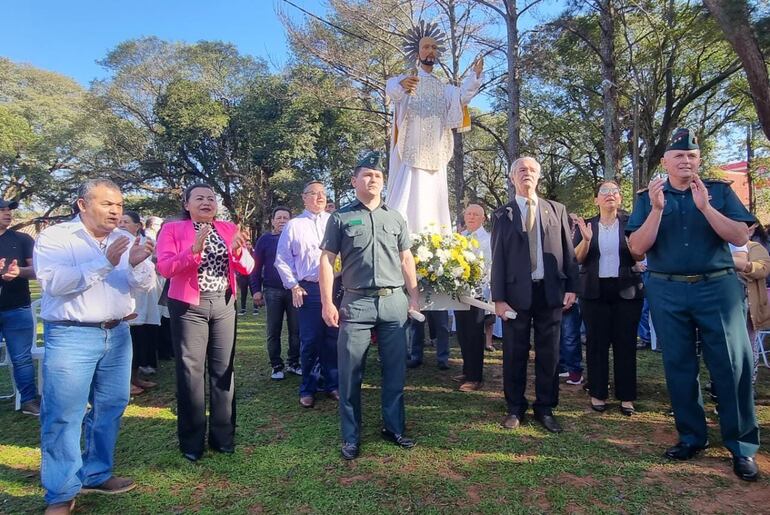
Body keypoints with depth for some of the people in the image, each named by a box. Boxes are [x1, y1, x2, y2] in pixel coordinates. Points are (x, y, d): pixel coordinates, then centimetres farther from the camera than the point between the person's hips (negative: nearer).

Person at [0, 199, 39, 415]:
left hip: (18, 309, -1)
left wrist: (19, 271, -23)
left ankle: (29, 400, 7)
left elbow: (36, 270, -2)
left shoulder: (23, 239, 5)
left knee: (22, 357, 2)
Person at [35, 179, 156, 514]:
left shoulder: (125, 240, 9)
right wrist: (104, 263, -25)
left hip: (117, 334, 5)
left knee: (110, 408, 12)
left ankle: (96, 475, 30)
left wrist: (138, 264, -19)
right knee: (64, 414, 0)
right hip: (71, 336, -5)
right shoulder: (54, 237, -4)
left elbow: (145, 286, 2)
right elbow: (54, 282, -18)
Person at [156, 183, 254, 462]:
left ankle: (223, 436, 21)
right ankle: (192, 442, 15)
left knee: (223, 370, 8)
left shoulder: (228, 228, 10)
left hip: (224, 305, 3)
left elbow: (247, 268, 3)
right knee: (190, 372, 1)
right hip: (189, 306, -3)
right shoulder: (172, 229, 1)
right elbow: (164, 267, -12)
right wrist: (194, 250, -26)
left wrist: (238, 250, -18)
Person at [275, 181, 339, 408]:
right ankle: (308, 389, 18)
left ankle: (332, 385, 22)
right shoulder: (294, 225, 6)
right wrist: (293, 286, 1)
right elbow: (282, 259, 7)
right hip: (308, 290, -1)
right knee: (310, 341, 3)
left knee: (333, 339, 8)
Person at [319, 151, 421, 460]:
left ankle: (394, 428, 27)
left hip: (394, 301, 3)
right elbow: (327, 260, 1)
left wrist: (414, 296, 8)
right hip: (356, 303, -3)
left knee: (395, 371, 10)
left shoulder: (395, 218, 13)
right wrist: (328, 303, -7)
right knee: (350, 373, 2)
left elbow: (406, 259, 15)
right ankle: (351, 437, 17)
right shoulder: (341, 218, 4)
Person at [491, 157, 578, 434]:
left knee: (549, 353, 9)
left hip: (551, 291, 2)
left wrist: (571, 287, 1)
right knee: (515, 354, 7)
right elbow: (498, 258, 0)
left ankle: (545, 409, 24)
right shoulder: (502, 214, 4)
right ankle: (515, 408, 22)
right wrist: (498, 298, -6)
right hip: (517, 292, -1)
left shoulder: (556, 210, 9)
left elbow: (568, 251, 9)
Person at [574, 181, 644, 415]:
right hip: (595, 291, 0)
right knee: (596, 343, 2)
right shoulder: (586, 225, 6)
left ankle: (626, 396, 12)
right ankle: (597, 393, 12)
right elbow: (577, 259, -2)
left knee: (626, 343, 2)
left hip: (627, 290, 0)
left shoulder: (630, 223, 5)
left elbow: (639, 258, 0)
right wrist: (586, 240, -20)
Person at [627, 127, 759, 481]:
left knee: (732, 365, 0)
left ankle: (742, 446, 15)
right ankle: (692, 437, 23)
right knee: (679, 366, 8)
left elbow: (741, 237, -4)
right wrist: (657, 210, -15)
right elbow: (637, 248, -4)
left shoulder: (719, 191, 6)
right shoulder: (648, 198, 5)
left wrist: (705, 206, -16)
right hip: (667, 292, 1)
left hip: (717, 286, 0)